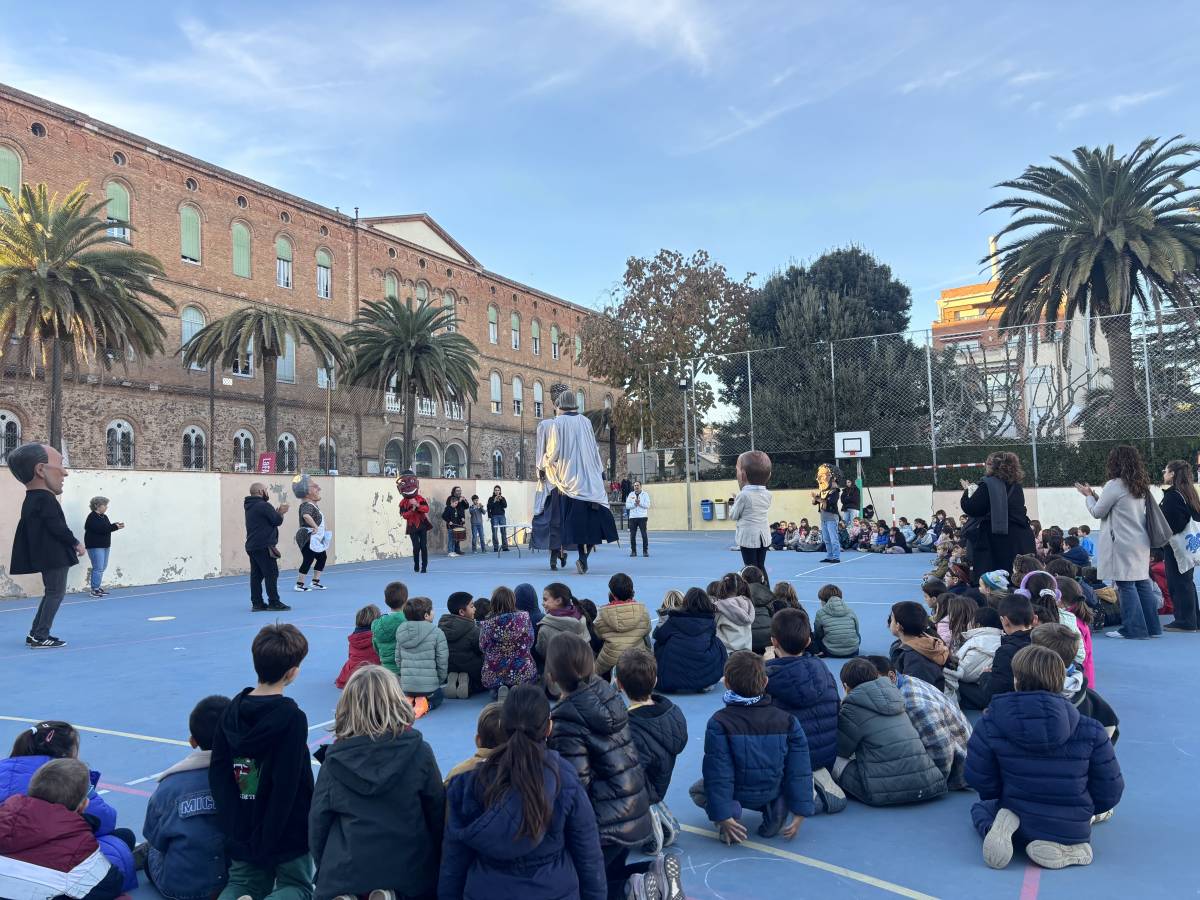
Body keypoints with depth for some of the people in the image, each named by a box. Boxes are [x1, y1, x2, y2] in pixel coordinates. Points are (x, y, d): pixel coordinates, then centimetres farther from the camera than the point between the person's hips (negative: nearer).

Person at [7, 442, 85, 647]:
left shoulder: (32, 499, 14)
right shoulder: (46, 499, -18)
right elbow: (58, 527, -22)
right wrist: (75, 543, -9)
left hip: (48, 556, 10)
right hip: (55, 556, -10)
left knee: (51, 593, 18)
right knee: (56, 593, -5)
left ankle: (35, 633, 21)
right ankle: (40, 637, -4)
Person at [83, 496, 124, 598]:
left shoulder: (104, 517, 14)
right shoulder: (92, 517, -14)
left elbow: (107, 528, 12)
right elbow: (100, 529, -24)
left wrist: (116, 525, -6)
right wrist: (115, 527, -20)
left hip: (105, 545, 9)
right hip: (95, 546, -9)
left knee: (102, 567, 12)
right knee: (98, 568, -10)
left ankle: (98, 587, 19)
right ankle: (95, 590, -5)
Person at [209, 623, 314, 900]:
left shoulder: (233, 709, -2)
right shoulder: (292, 718, -21)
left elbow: (217, 772, -1)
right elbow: (289, 786, -22)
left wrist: (232, 823, 3)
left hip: (242, 832, 5)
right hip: (287, 833, -5)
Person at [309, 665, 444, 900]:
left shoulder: (335, 758, -3)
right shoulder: (418, 752, -7)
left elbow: (318, 822, 3)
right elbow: (437, 814, 1)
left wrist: (324, 871, 19)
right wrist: (437, 870, 15)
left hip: (345, 873, 2)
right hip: (409, 873, -2)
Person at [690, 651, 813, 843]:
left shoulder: (719, 723, -19)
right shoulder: (786, 721, -10)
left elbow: (718, 774, -20)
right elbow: (799, 770, -8)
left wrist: (722, 815, -15)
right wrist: (800, 812, -1)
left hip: (738, 792, -3)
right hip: (773, 791, 3)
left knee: (697, 791, 26)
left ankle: (731, 810, -6)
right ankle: (777, 809, 3)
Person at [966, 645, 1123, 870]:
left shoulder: (989, 724, -13)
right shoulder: (1090, 731, -13)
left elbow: (979, 781, -5)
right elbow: (1109, 793, -4)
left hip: (1015, 817, -2)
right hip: (1072, 831, 2)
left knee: (980, 808, 32)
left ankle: (999, 826, -4)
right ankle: (1061, 846, 5)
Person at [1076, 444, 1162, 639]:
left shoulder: (1114, 486, -14)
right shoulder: (1141, 486, 10)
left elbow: (1098, 512, -5)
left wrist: (1089, 496, 12)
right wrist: (1096, 496, 19)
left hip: (1122, 543, -8)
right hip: (1141, 541, 8)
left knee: (1126, 585, -3)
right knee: (1142, 582, 12)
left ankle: (1133, 629, -1)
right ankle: (1152, 627, 17)